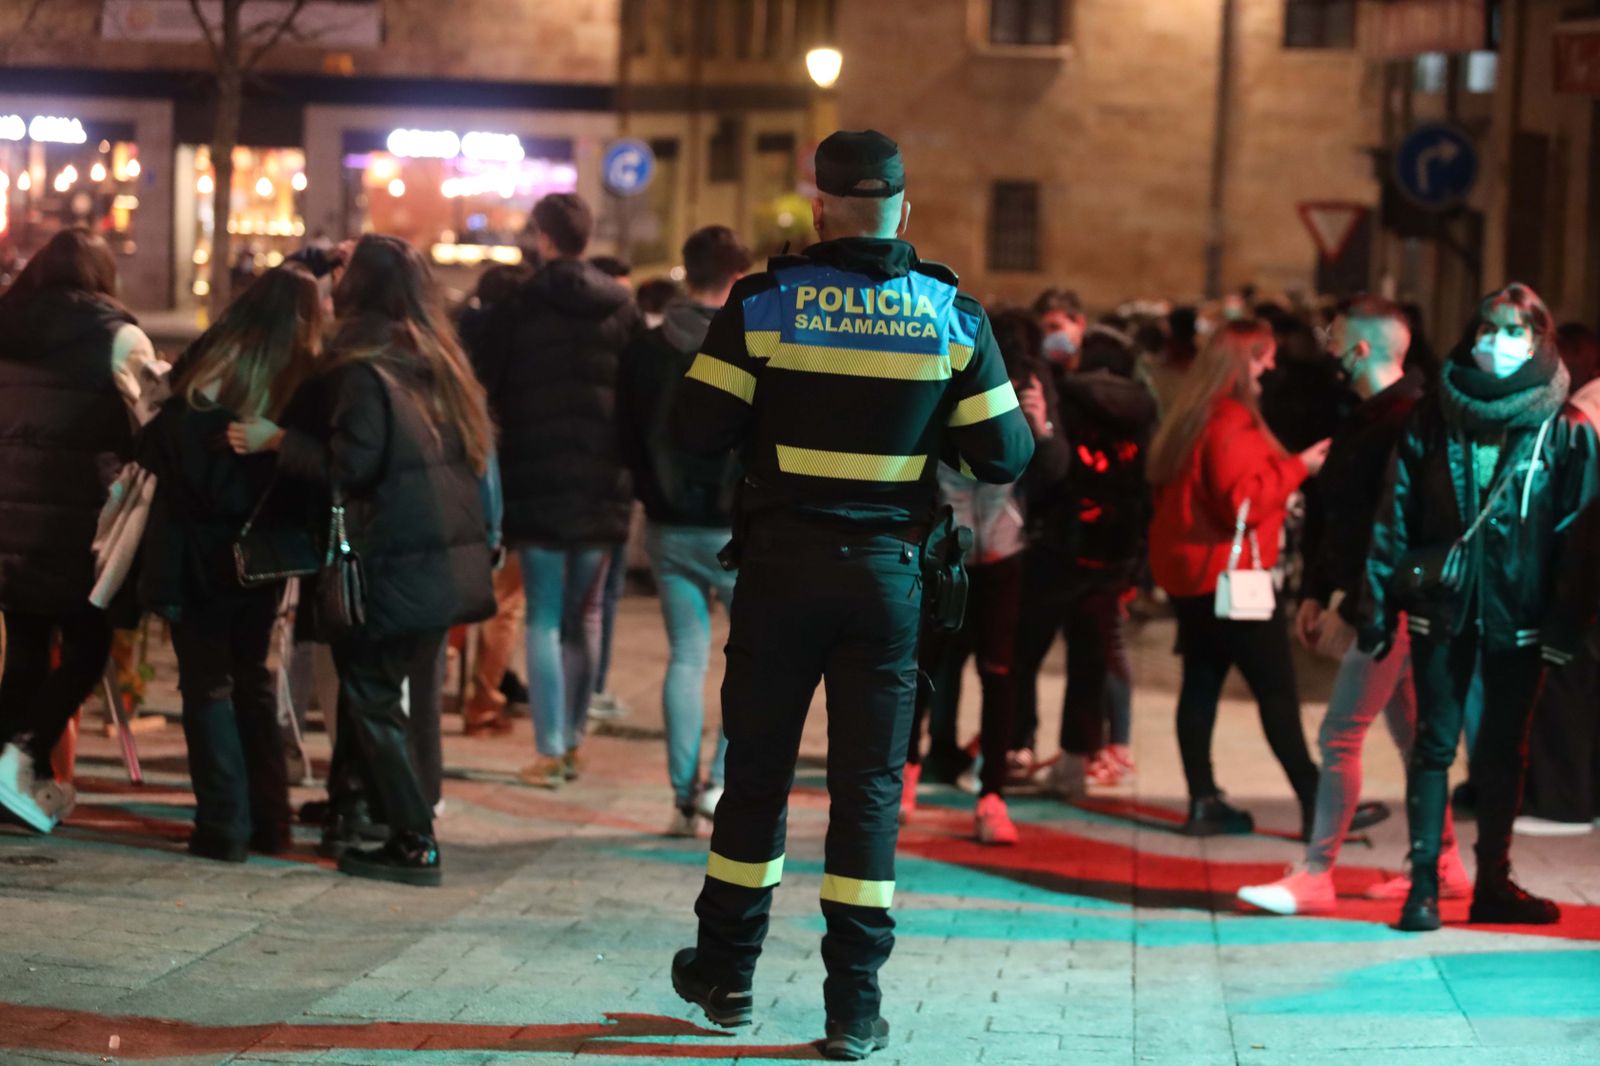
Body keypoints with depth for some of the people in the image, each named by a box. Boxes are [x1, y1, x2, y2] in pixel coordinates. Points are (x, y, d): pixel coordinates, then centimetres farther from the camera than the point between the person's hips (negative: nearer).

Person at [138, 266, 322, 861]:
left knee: (207, 683, 4)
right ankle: (268, 822, 20)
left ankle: (224, 827, 0)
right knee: (253, 679, 17)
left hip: (199, 555, -3)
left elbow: (163, 451, -5)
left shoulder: (207, 372, -11)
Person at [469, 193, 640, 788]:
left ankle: (550, 752, -6)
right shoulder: (621, 308, 2)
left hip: (537, 482, -3)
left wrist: (502, 445, 13)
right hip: (602, 485, 3)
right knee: (585, 615, 14)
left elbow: (486, 388, -2)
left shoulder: (520, 307, -5)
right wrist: (626, 460, 13)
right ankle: (573, 742, 18)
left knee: (545, 619, 0)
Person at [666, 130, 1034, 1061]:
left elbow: (699, 430, -6)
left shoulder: (764, 304, -6)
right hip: (888, 573, 0)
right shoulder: (955, 316, -3)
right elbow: (1004, 457, -1)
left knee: (757, 771, 12)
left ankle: (726, 975, 23)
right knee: (870, 784, 4)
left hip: (782, 564, 0)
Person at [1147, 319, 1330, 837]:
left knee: (1201, 682, 8)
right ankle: (1315, 803, -6)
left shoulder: (1193, 416, 13)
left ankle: (1203, 801, 8)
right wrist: (1297, 467, -16)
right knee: (1276, 687, -7)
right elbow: (1244, 501, -24)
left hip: (1187, 570, 10)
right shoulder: (1232, 424, -18)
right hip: (1230, 574, -10)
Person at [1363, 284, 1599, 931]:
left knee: (1504, 751, 9)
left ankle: (1494, 883, 19)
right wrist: (1381, 604, -3)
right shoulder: (1433, 423, 2)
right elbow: (1394, 517, 2)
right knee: (1435, 744, -1)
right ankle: (1423, 883, 2)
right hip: (1442, 609, 0)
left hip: (1519, 616, 0)